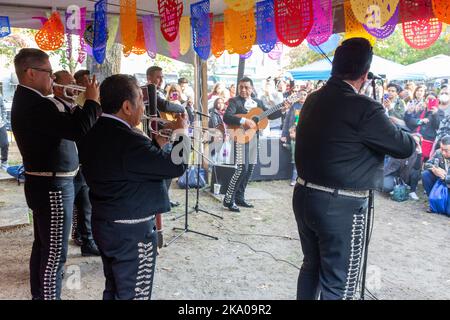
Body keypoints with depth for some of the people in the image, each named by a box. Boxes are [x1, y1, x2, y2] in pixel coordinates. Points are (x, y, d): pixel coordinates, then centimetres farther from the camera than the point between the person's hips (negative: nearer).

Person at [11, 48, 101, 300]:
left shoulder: (27, 100, 12)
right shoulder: (35, 104, -22)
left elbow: (64, 124, 13)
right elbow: (78, 130, -31)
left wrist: (79, 102, 2)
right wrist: (93, 101, -16)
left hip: (44, 183, 11)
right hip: (53, 186, -11)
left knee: (43, 246, 20)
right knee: (54, 253, -2)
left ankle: (39, 293, 34)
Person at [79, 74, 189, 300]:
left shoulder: (93, 133, 2)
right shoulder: (129, 141, -26)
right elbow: (176, 166, -19)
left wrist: (159, 142, 6)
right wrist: (181, 133, -5)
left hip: (103, 223, 9)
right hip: (131, 230, -9)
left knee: (113, 289, 23)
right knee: (133, 294, 8)